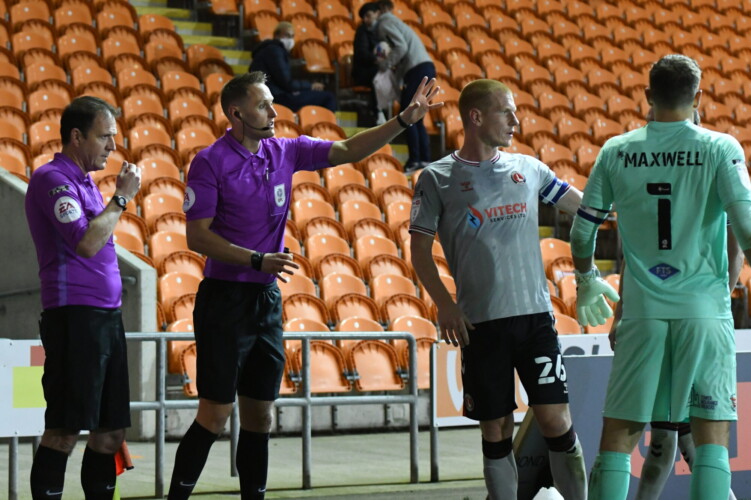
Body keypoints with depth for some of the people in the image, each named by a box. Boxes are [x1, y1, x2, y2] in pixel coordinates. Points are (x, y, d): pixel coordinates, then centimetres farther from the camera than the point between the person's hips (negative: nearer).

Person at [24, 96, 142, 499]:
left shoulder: (82, 180, 20)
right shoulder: (53, 179, -9)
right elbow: (86, 242, -20)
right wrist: (121, 198, -11)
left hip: (106, 315, 10)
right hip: (74, 315, -9)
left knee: (111, 430, 8)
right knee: (65, 429, -9)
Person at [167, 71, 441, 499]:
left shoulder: (285, 152, 7)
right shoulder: (211, 162, -9)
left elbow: (349, 150, 10)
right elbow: (197, 236, -13)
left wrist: (406, 119, 0)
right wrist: (258, 261, -21)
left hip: (268, 301, 6)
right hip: (225, 299, -6)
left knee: (260, 416, 9)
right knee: (215, 415, -8)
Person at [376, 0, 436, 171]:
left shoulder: (385, 23, 0)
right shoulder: (394, 22, 28)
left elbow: (401, 47, -14)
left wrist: (384, 64, -6)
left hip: (418, 70, -9)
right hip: (426, 68, 9)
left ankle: (414, 160, -11)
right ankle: (425, 159, 6)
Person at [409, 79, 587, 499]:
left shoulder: (528, 168, 11)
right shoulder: (437, 178, 2)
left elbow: (588, 207, 20)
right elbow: (420, 249, 2)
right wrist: (445, 304, -9)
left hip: (535, 314, 2)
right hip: (481, 323, -2)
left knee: (556, 418, -3)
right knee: (496, 429, 4)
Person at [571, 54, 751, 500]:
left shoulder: (616, 152, 5)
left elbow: (582, 233, 10)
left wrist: (587, 280, 28)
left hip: (642, 312, 2)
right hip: (705, 310, -2)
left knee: (619, 434, 6)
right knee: (711, 432, 0)